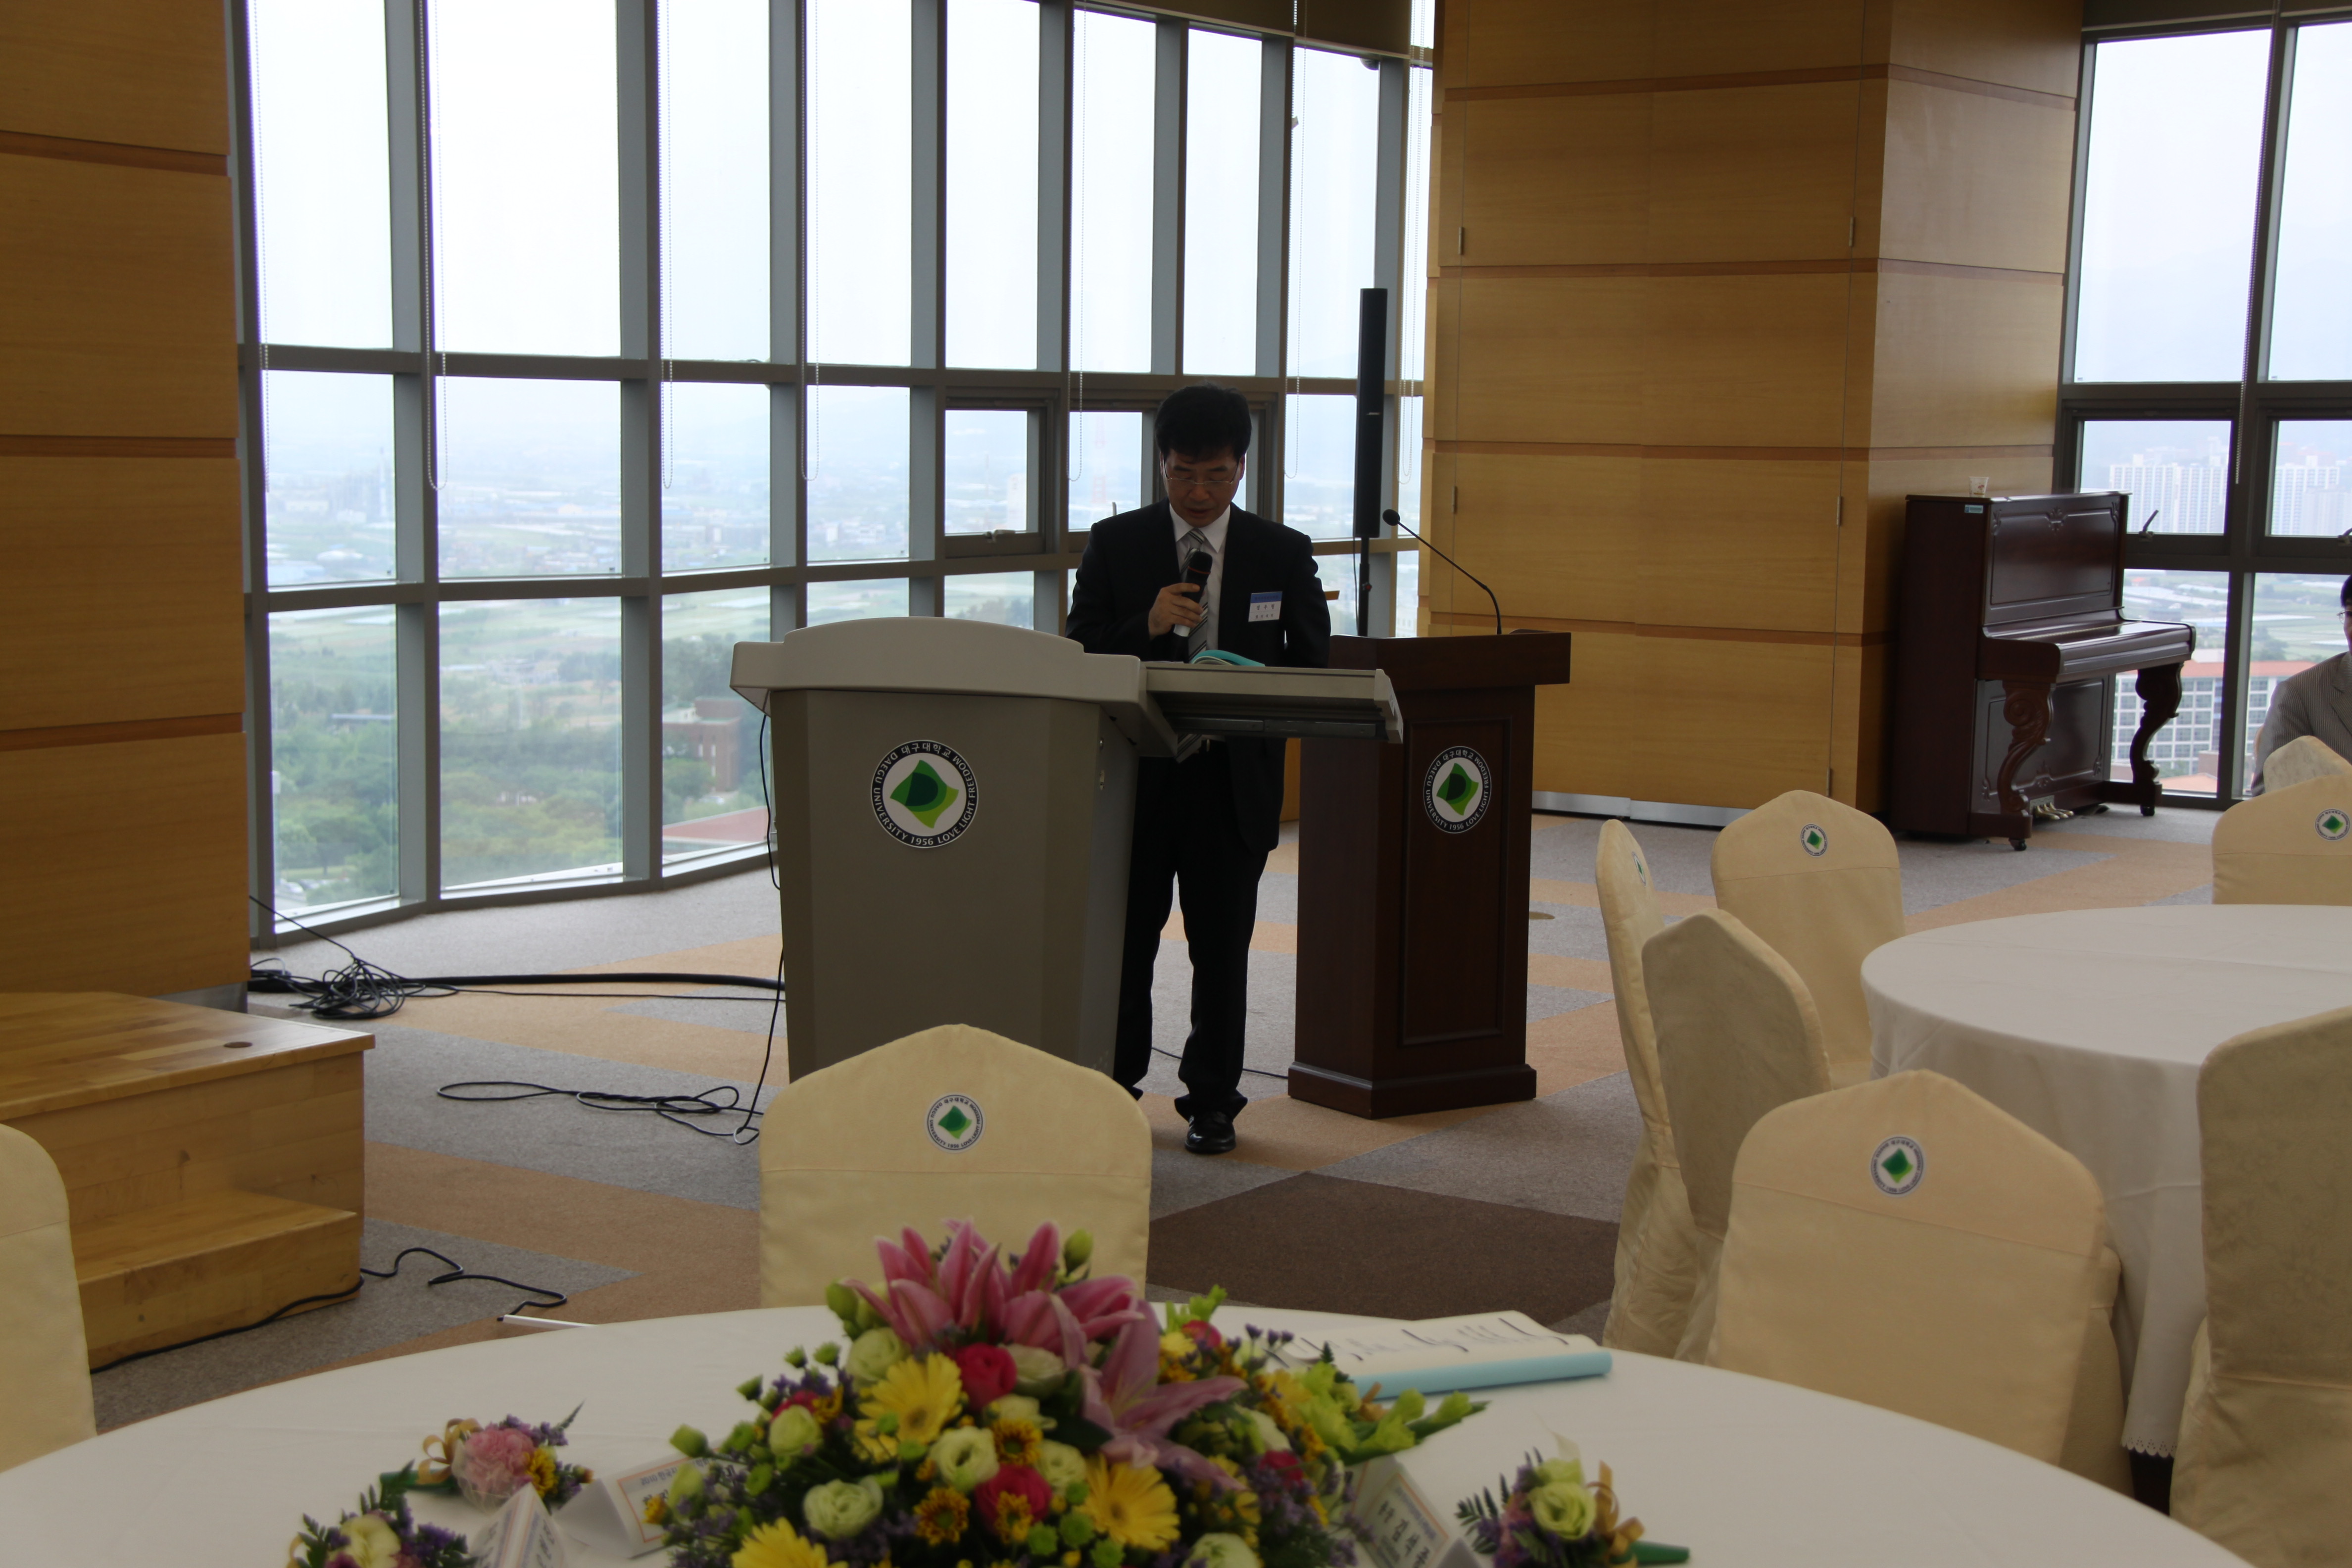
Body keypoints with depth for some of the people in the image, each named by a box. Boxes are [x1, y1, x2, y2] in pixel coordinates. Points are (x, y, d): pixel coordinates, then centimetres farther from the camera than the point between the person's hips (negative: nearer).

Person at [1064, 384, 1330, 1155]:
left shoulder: (1282, 553, 5)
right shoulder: (1115, 543, 4)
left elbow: (1312, 662, 7)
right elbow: (1081, 655, 1)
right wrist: (1146, 627, -17)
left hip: (1235, 780, 0)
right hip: (1136, 773, 0)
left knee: (1222, 946, 5)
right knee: (1123, 939, 5)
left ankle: (1211, 1100, 17)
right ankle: (1112, 1089, 20)